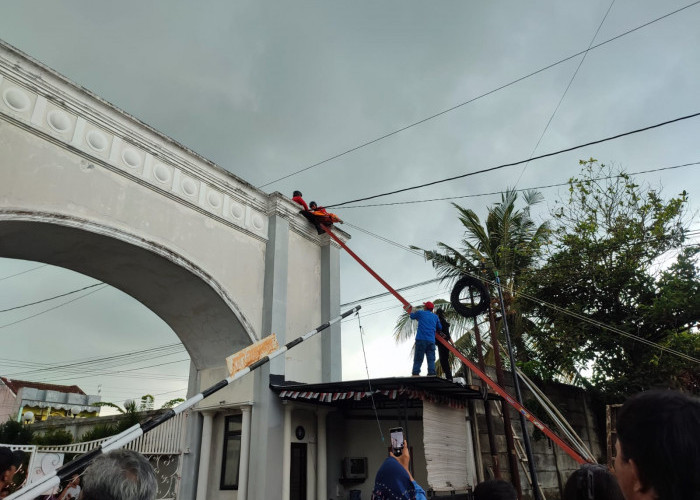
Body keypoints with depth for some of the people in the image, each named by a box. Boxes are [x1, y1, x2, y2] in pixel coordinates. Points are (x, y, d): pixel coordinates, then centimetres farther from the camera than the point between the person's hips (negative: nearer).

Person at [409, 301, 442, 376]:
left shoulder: (420, 313, 8)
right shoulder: (435, 316, 17)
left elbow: (411, 316, 25)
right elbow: (440, 328, 23)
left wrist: (413, 311, 47)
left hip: (421, 339, -3)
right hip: (431, 340, 3)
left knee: (418, 359, -3)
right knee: (431, 359, 2)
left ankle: (415, 374, -9)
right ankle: (432, 374, -8)